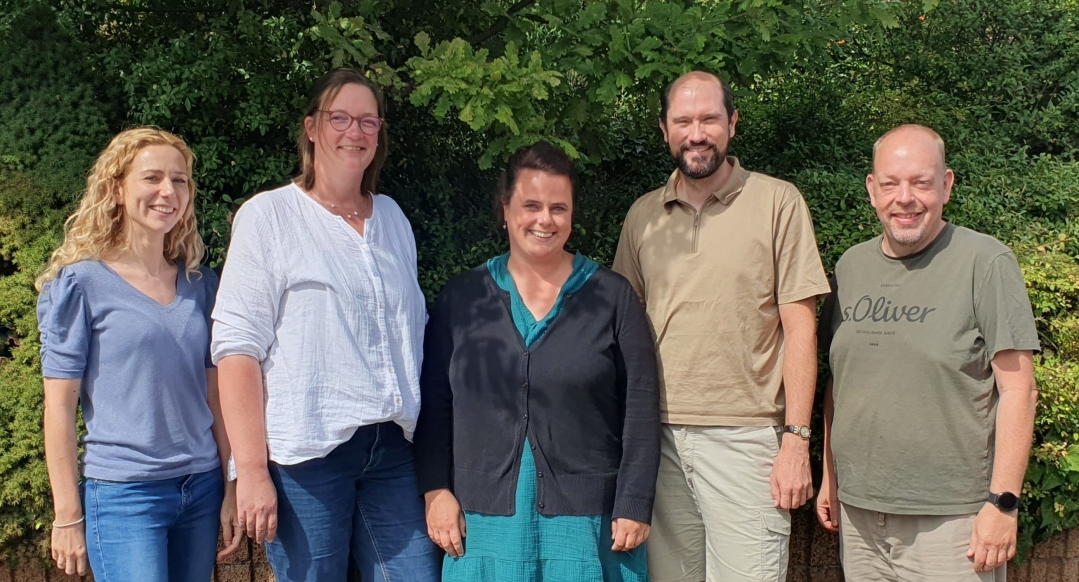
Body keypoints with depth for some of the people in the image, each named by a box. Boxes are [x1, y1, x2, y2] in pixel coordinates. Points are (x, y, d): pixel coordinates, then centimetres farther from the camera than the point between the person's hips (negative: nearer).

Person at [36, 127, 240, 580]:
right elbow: (59, 407, -5)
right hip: (123, 495, -5)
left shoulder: (200, 284, 8)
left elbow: (214, 395, 11)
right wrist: (68, 517, -7)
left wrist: (232, 485, 8)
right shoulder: (82, 284, -5)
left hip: (202, 490, 5)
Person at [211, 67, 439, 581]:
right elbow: (237, 346, -7)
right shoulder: (269, 216, 0)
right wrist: (252, 471, -14)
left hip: (393, 447, 5)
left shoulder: (392, 217, 15)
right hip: (307, 452, -4)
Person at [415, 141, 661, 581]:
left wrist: (634, 506, -5)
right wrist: (436, 490, -1)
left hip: (587, 519, -1)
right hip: (486, 519, 1)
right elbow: (434, 403, 7)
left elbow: (640, 408, -1)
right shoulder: (462, 297, 6)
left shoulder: (612, 296, 2)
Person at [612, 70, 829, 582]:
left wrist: (796, 440, -8)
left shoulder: (777, 203, -1)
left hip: (744, 439, -3)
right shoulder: (642, 215, 11)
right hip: (661, 438, 4)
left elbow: (800, 328, -3)